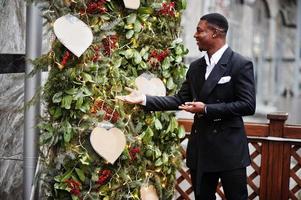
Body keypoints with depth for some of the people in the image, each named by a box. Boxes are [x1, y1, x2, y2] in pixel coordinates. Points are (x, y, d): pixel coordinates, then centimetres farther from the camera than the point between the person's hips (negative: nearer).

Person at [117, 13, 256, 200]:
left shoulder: (241, 64, -10)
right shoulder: (195, 67, 11)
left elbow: (248, 105, -16)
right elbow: (180, 100, 12)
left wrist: (206, 109, -19)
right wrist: (144, 99, 2)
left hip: (229, 148, -6)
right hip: (200, 147, 6)